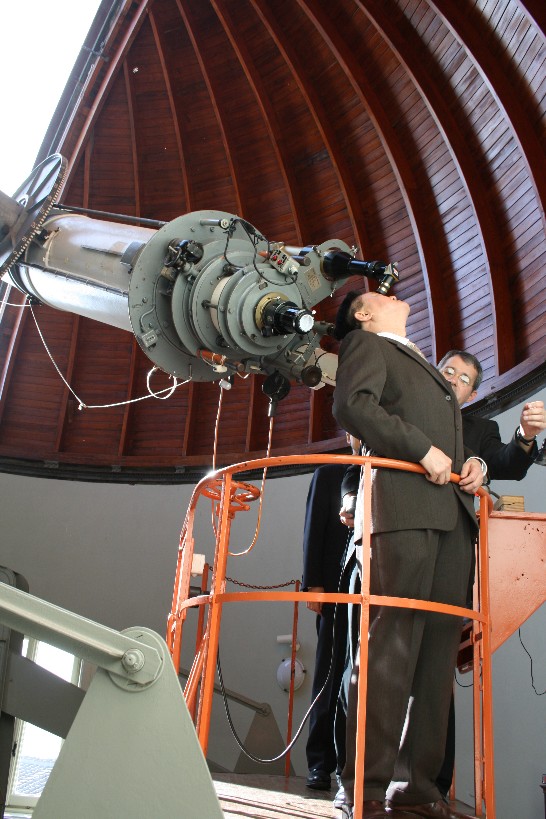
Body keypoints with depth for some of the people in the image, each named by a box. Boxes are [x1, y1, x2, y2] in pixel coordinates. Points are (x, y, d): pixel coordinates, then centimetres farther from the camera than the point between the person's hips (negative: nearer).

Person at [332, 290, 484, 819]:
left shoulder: (424, 365, 35)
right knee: (392, 640, -14)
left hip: (451, 512, 7)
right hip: (403, 503, -7)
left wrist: (471, 463, 9)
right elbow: (352, 404, -6)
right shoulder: (366, 344, 13)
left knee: (439, 645, 0)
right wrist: (424, 450, -12)